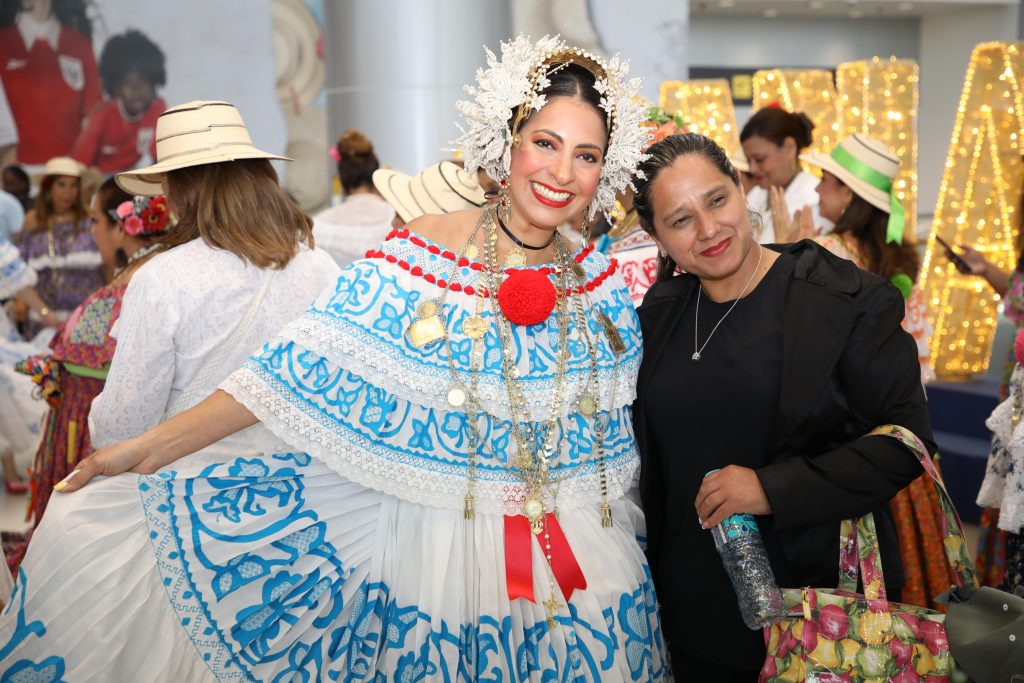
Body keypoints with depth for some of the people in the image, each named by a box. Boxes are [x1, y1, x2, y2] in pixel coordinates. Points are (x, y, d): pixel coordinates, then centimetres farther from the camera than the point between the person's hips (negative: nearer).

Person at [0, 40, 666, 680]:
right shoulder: (419, 255, -11)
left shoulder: (603, 284, 1)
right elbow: (302, 365, -14)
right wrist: (150, 448, -17)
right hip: (435, 544, -3)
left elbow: (621, 428, 11)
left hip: (583, 558, 3)